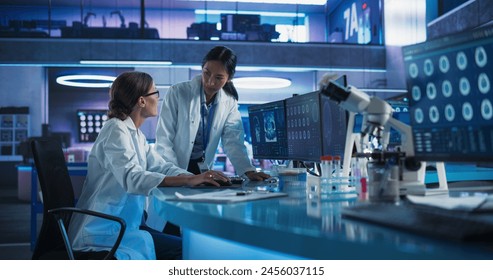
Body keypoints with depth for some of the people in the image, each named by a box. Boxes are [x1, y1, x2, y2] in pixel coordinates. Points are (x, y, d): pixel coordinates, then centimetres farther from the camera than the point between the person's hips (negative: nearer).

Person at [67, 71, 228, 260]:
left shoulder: (135, 133, 12)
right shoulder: (117, 131, -17)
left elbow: (161, 167, 6)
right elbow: (132, 177, -32)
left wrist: (199, 178, -11)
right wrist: (188, 180, -36)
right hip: (104, 232, -9)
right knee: (183, 250, -16)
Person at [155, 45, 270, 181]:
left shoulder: (229, 103, 0)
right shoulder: (177, 93, -10)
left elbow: (233, 141, -5)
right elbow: (163, 141, -10)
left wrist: (248, 171, -22)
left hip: (202, 171, 2)